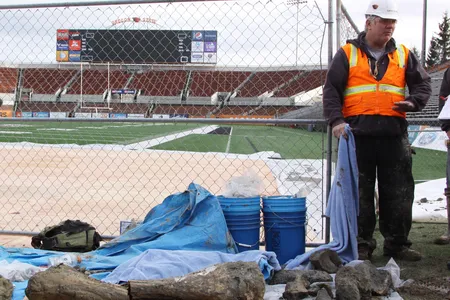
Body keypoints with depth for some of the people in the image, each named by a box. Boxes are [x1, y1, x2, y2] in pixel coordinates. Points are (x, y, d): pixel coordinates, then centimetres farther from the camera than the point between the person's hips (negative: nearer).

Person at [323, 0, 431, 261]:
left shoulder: (403, 55, 13)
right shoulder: (348, 54, 6)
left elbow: (423, 84, 14)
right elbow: (331, 90, 1)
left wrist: (413, 102, -8)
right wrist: (336, 120, -13)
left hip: (394, 134, 3)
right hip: (358, 134, -2)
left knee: (399, 192, 5)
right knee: (360, 192, 3)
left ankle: (398, 243, 17)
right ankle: (362, 244, 13)